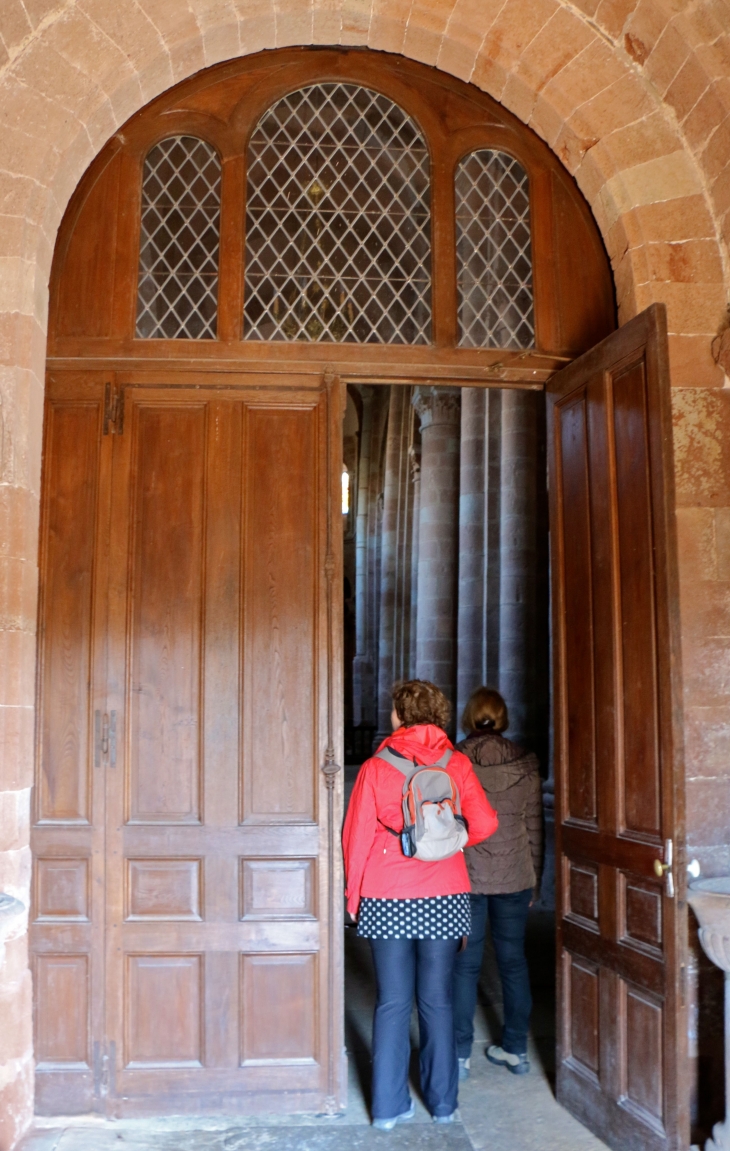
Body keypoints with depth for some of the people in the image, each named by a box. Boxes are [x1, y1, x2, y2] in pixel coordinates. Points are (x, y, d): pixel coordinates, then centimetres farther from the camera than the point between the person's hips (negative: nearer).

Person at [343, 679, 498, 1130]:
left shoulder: (376, 768, -3)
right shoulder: (456, 763, -1)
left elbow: (357, 836, -2)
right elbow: (484, 823, -7)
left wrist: (353, 894, 9)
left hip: (386, 901, -1)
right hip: (444, 900, 1)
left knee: (393, 1002, 7)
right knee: (438, 1001, 10)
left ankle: (389, 1107, 13)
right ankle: (443, 1103, 19)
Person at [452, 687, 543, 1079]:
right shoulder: (525, 764, 0)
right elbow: (534, 827, 5)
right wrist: (535, 878, 15)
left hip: (465, 876, -2)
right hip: (514, 877, 2)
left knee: (465, 964, 5)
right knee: (513, 961, 12)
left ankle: (460, 1054, 11)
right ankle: (516, 1049, 22)